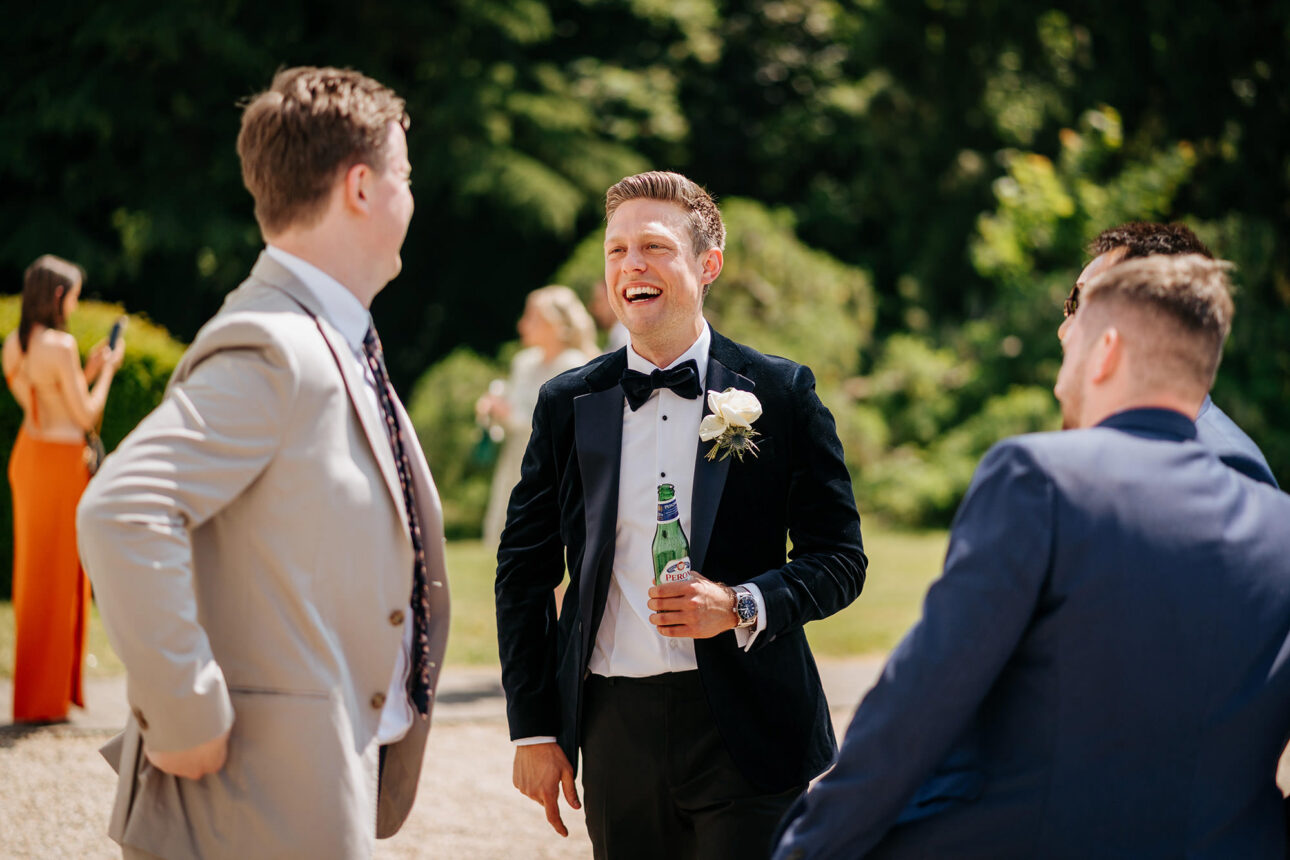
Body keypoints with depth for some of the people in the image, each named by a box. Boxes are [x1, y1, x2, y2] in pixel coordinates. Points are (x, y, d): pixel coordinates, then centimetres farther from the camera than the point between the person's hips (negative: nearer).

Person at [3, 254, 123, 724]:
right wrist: (107, 371, -2)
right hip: (60, 460, -8)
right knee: (56, 575, 1)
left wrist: (87, 372, 14)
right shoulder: (60, 345, -20)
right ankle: (46, 698, 7)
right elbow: (86, 416, -14)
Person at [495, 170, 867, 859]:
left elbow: (840, 559, 2)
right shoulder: (567, 405, 7)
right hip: (615, 735, 2)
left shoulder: (780, 394, 1)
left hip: (746, 730, -2)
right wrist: (532, 728, 6)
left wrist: (742, 606, -16)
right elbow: (523, 570, 11)